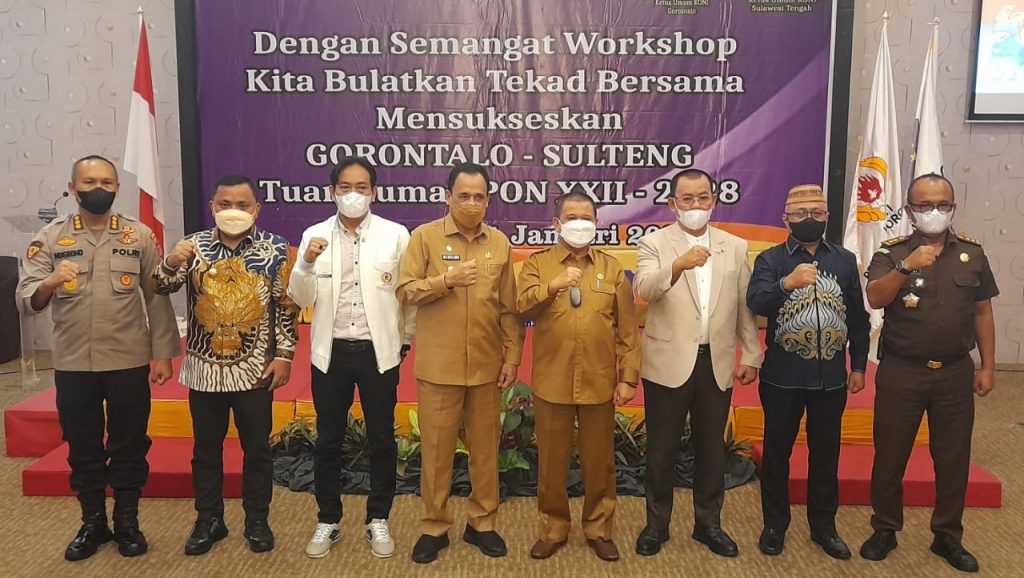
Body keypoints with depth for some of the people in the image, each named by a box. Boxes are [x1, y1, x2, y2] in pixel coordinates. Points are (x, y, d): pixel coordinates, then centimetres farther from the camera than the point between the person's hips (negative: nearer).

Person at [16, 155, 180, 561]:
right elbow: (25, 302, -7)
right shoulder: (49, 238, 0)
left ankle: (127, 520, 25)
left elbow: (157, 298, 1)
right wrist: (49, 283, -29)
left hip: (129, 363, -1)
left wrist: (163, 354, -3)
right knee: (82, 447, 12)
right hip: (72, 364, 1)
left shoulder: (140, 236, 0)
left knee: (129, 444, 9)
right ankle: (92, 522, 29)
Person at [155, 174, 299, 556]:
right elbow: (162, 288, -4)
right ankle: (209, 520, 27)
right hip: (204, 369, 2)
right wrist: (171, 264, -25)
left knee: (257, 448, 9)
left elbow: (287, 305, -2)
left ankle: (257, 520, 24)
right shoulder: (194, 245, 2)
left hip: (255, 369, -2)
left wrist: (284, 354, -6)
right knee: (205, 448, 12)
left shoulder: (275, 249, -3)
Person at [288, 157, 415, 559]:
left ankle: (378, 520, 24)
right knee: (328, 440, 11)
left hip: (379, 352, -1)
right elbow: (301, 299, -2)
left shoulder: (396, 235, -4)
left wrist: (406, 340, 6)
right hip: (331, 353, 1)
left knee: (382, 439, 8)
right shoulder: (314, 236, 0)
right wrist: (308, 263, -19)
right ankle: (328, 521, 26)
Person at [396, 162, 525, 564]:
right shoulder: (425, 236, -2)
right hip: (438, 365, -2)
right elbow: (405, 292, -6)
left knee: (485, 446, 11)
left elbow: (509, 307, 7)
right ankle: (434, 527, 22)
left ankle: (481, 523, 26)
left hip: (487, 365, 2)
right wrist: (445, 280, -20)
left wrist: (512, 356, 3)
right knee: (436, 448, 6)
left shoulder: (500, 243, 5)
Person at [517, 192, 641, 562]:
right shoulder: (538, 263, 4)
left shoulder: (612, 268, 7)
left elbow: (627, 330, 5)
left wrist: (628, 377, -1)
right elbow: (523, 307, -13)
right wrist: (554, 285, -28)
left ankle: (599, 530, 27)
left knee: (599, 461, 10)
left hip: (599, 383, 1)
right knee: (552, 462, 9)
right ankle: (552, 529, 26)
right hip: (552, 383, -1)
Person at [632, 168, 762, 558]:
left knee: (711, 449, 13)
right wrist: (679, 264, -38)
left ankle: (708, 524, 29)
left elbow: (745, 307, 9)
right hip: (669, 364, -3)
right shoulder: (654, 244, -4)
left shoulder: (735, 247, 6)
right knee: (662, 449, 9)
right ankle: (656, 524, 23)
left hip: (717, 364, 3)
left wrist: (751, 356, 7)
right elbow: (645, 289, -22)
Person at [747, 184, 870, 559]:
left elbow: (858, 317, 10)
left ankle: (824, 526, 28)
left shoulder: (845, 260, 6)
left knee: (826, 454, 13)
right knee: (777, 453, 8)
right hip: (782, 377, -2)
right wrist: (786, 284, -38)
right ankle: (775, 525, 23)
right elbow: (756, 304, -20)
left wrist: (858, 365, 8)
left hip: (831, 377, 3)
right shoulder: (770, 260, -3)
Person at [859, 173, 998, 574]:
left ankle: (948, 537, 26)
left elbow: (982, 313, 8)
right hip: (900, 373, -2)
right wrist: (906, 267, -30)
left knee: (953, 459, 10)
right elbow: (875, 299, -17)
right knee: (890, 456, 7)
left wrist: (987, 366, 6)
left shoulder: (972, 253, 5)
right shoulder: (892, 253, -2)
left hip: (956, 374, 2)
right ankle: (885, 530, 23)